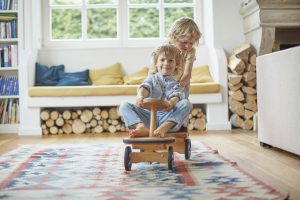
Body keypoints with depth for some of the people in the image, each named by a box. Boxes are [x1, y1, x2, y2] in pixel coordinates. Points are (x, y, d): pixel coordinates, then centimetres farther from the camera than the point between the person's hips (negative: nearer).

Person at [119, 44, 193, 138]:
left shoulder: (175, 84, 16)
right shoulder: (152, 78, 18)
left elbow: (176, 95, -7)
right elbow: (145, 87, -5)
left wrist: (171, 102, -33)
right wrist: (140, 96, -31)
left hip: (168, 117, -1)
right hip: (148, 116, 1)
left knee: (186, 103, -24)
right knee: (124, 105, -14)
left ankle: (164, 128, -37)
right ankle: (142, 127, -40)